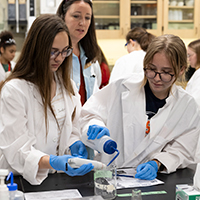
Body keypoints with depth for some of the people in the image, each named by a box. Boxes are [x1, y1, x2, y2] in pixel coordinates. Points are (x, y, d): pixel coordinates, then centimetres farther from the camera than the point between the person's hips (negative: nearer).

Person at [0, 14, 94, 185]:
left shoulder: (67, 86, 11)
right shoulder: (14, 90, -11)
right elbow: (17, 149, -15)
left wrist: (74, 144, -5)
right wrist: (53, 162, -31)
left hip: (59, 178, 4)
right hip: (23, 180, -4)